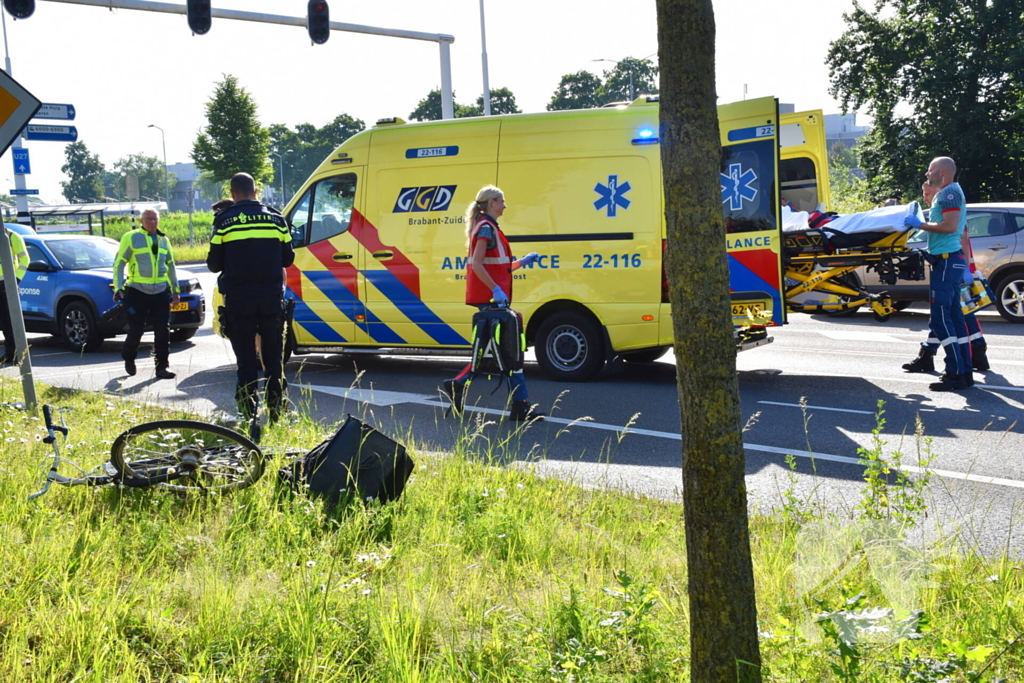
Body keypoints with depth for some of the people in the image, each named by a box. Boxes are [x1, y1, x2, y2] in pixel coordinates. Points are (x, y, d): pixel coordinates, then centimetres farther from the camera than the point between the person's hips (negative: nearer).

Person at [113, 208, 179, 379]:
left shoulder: (163, 240, 13)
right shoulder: (131, 238, -2)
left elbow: (171, 266, 22)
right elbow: (119, 264, -1)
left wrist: (175, 290, 20)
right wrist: (118, 288, -8)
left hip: (161, 292, 4)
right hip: (137, 291, -4)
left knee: (163, 331, -2)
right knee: (136, 330, -1)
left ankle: (162, 367, 5)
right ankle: (129, 358, 26)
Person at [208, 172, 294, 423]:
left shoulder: (224, 221, -3)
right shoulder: (276, 219, 5)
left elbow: (214, 264, 0)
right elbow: (288, 259, 10)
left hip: (238, 299, -2)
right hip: (271, 296, 2)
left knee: (246, 357, 5)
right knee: (273, 355, 12)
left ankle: (249, 410, 2)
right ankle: (276, 409, 13)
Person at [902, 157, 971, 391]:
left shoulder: (949, 192, -12)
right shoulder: (947, 193, 20)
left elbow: (950, 225, -23)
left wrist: (920, 224, -15)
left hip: (947, 261, -11)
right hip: (950, 260, 11)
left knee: (941, 317, -10)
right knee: (952, 316, 12)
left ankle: (955, 374, -9)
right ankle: (964, 371, 16)